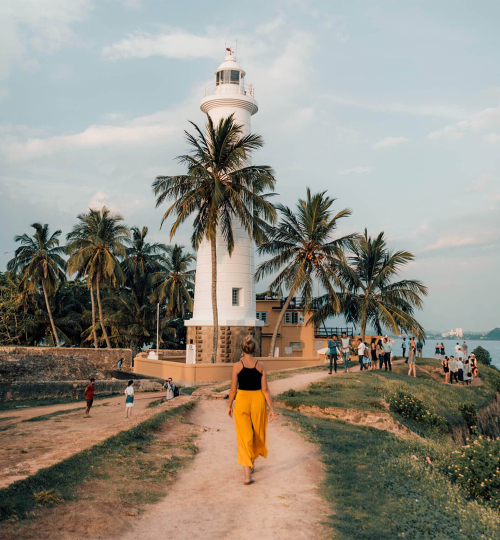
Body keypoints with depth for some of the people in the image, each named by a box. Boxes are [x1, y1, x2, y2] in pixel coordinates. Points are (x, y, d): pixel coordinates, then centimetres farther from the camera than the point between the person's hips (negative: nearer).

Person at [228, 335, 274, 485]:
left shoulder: (237, 366, -8)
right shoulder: (261, 366, -5)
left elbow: (233, 389, -4)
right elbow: (265, 389, -5)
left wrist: (229, 406, 9)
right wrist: (271, 408, 1)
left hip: (242, 401, -1)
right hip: (258, 401, 1)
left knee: (244, 437, 2)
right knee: (257, 435, 22)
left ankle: (247, 476, -6)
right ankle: (251, 465, 40)